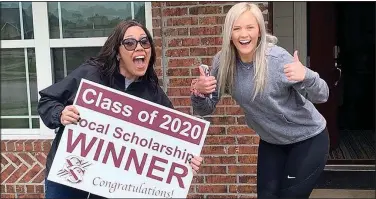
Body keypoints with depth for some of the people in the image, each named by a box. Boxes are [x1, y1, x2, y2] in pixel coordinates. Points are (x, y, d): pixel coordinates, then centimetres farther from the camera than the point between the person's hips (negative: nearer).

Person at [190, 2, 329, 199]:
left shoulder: (277, 58, -25)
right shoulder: (223, 63, -14)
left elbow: (322, 96, -21)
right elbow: (206, 109, -7)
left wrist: (306, 76, -42)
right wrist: (199, 93, -30)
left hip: (308, 139, -4)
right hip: (271, 142, 4)